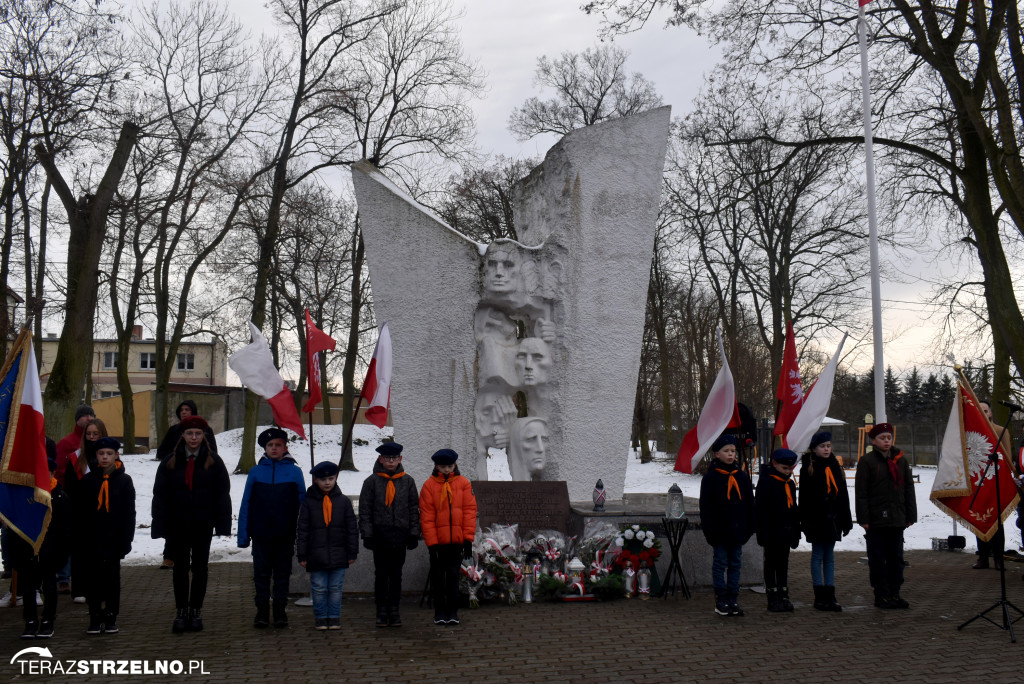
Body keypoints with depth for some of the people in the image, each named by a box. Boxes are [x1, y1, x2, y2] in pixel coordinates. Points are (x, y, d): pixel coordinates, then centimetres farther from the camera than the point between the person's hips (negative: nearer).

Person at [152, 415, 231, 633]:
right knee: (180, 568, 8)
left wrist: (223, 524, -6)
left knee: (200, 568, 8)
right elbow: (160, 496, 1)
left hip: (203, 525, 0)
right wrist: (160, 526, -5)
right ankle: (181, 612, 16)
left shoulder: (213, 461, 0)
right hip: (178, 525, 1)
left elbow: (222, 494, 0)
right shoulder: (170, 462, 1)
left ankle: (196, 611, 18)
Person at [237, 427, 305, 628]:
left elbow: (302, 504, 4)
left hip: (285, 534, 0)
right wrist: (243, 534, 0)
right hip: (261, 534, 1)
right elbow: (246, 504, 5)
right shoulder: (256, 472, 4)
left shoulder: (295, 472, 2)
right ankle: (262, 611, 16)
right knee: (261, 573, 7)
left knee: (282, 573, 8)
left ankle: (280, 611, 19)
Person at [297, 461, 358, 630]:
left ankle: (334, 618, 18)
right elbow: (302, 530, 3)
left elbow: (352, 529, 8)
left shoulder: (343, 501, 5)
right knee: (319, 588, 3)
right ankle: (320, 618, 16)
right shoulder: (308, 502, 2)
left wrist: (352, 552, 4)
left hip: (338, 555, 1)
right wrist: (302, 555, -1)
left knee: (335, 588, 7)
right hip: (316, 555, -1)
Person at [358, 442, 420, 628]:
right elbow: (365, 510, 2)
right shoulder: (371, 481, 2)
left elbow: (414, 509, 8)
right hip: (379, 535, -1)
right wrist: (367, 534, -5)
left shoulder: (407, 481, 6)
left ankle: (394, 610, 16)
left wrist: (414, 534, 3)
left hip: (400, 536, 1)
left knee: (396, 574, 7)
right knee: (381, 574, 4)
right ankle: (381, 610, 13)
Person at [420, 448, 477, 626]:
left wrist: (468, 538, -4)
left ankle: (452, 612, 14)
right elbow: (426, 516, -3)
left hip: (457, 540, 0)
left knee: (453, 575, 5)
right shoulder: (429, 485, -1)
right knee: (438, 576, 6)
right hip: (437, 541, 0)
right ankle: (439, 612, 16)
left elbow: (470, 511, 1)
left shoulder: (464, 484, 2)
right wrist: (431, 542, -8)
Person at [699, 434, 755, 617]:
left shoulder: (741, 476, 9)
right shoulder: (711, 477, -5)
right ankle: (721, 600, 10)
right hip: (720, 531, -4)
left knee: (735, 564, 9)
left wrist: (749, 527, 7)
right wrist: (710, 531, -11)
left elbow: (750, 504, 13)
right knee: (720, 563, 2)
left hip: (738, 530, 5)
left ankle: (733, 599, 17)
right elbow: (706, 507, -6)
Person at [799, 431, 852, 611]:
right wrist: (805, 521, -15)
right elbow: (805, 498, -9)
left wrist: (846, 519, 11)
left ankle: (830, 597, 12)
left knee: (829, 557, 9)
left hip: (833, 519, 5)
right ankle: (820, 597, 6)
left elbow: (843, 495, 15)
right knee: (818, 556, 1)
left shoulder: (835, 467, 11)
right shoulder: (808, 468, -5)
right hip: (817, 520, -5)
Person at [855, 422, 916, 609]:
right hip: (875, 521, -5)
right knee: (878, 559, 2)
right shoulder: (866, 461, -3)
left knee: (896, 558, 10)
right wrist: (864, 519, -11)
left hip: (897, 520, 5)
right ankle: (881, 595, 9)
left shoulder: (900, 460, 12)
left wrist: (910, 516, 8)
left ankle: (894, 593, 19)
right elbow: (861, 492, -6)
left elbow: (909, 489, 14)